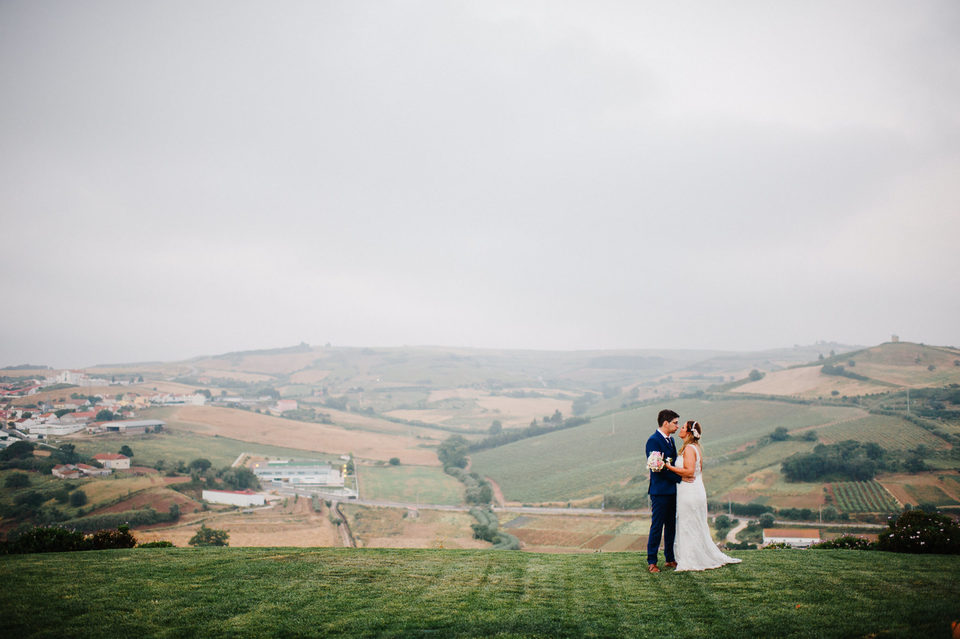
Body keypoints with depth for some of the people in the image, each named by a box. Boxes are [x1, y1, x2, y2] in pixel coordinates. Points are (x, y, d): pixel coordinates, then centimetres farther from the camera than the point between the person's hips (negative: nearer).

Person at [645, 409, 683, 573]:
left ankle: (670, 559, 21)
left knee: (671, 526, 12)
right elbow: (658, 468, -19)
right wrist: (680, 478, -18)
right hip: (660, 490, -9)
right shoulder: (653, 441, -14)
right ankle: (651, 562, 2)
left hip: (672, 490, 9)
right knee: (657, 526, -4)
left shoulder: (670, 440, 15)